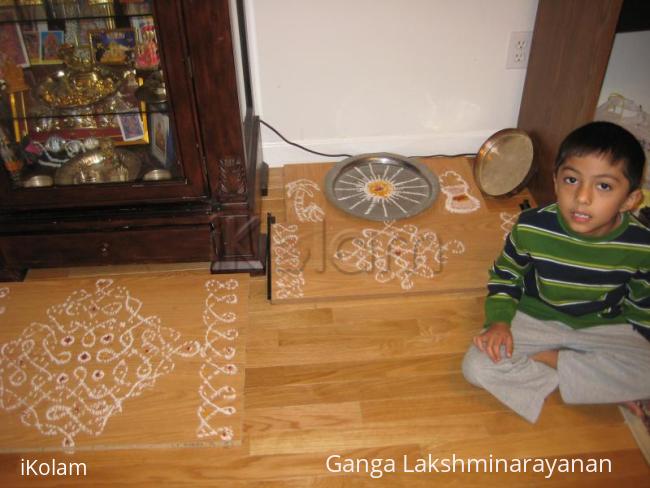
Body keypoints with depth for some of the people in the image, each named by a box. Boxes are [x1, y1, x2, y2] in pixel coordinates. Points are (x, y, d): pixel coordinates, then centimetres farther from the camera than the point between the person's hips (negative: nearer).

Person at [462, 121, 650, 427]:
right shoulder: (532, 228, -19)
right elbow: (505, 274, 0)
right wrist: (499, 320, -13)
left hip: (605, 326, 0)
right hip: (535, 319, 1)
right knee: (476, 366, -23)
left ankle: (545, 359, -11)